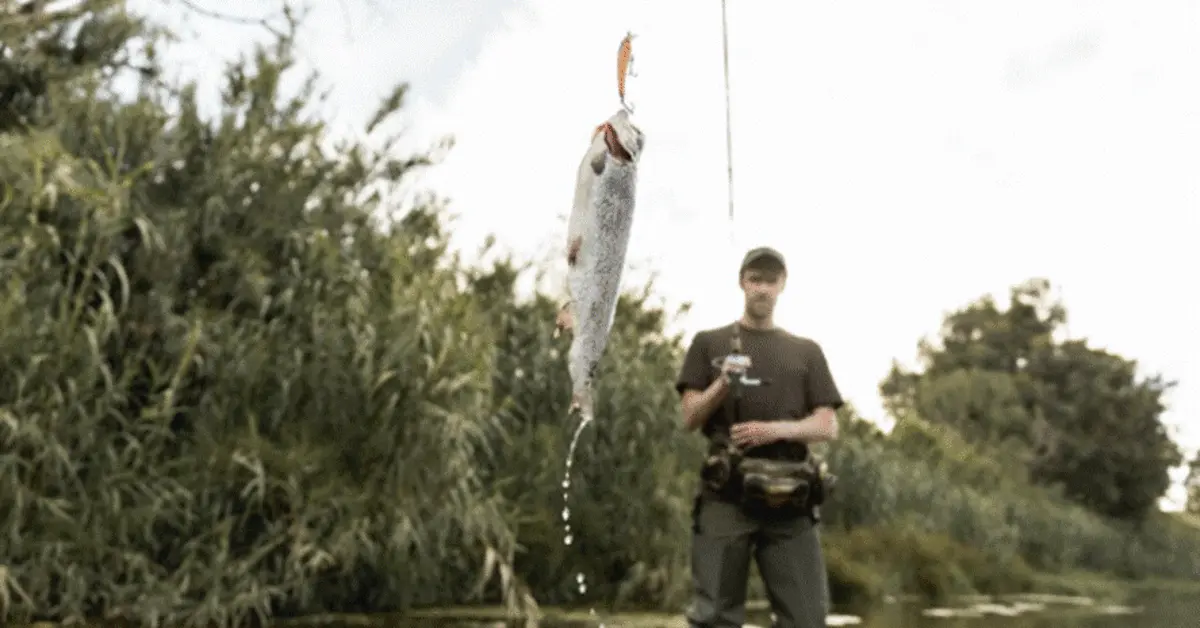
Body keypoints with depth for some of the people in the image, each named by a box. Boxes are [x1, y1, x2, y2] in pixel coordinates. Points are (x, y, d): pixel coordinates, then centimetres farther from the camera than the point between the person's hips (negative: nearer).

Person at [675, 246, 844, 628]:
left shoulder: (806, 351, 17)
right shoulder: (709, 343, 13)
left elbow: (828, 426, 9)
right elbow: (690, 419, 7)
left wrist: (777, 429, -10)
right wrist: (722, 385, -11)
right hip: (726, 494, -1)